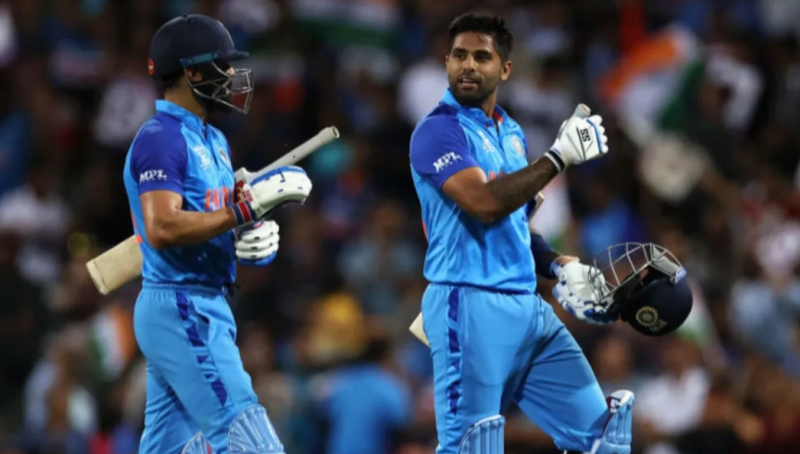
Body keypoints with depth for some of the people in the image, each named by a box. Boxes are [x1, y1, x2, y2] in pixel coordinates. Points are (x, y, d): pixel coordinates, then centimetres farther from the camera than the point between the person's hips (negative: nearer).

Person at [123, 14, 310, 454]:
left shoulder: (213, 141, 18)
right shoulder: (159, 139, -13)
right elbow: (162, 230, -24)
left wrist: (258, 237, -1)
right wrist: (245, 208, -24)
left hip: (204, 308, 10)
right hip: (181, 312, -10)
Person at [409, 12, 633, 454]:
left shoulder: (512, 134, 18)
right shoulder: (438, 130, -7)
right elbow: (484, 202, -22)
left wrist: (559, 268, 10)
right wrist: (558, 157, -18)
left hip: (528, 307, 8)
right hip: (469, 306, -8)